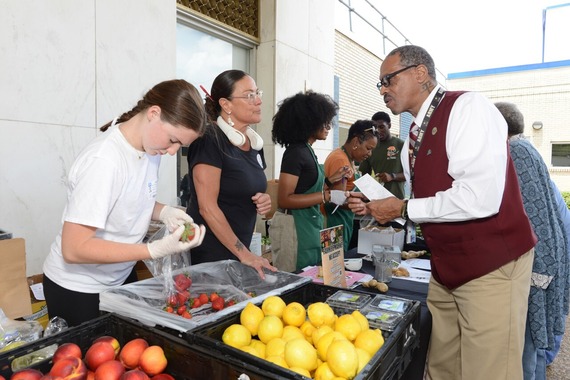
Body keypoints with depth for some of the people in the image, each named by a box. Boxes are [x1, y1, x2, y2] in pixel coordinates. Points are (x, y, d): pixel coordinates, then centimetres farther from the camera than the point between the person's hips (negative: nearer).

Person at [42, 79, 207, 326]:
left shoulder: (149, 146, -7)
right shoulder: (103, 160, -29)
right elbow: (74, 249, -28)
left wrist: (164, 212, -11)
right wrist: (156, 250, -31)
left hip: (122, 276, 7)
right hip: (77, 288, -7)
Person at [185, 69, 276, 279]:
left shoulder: (254, 142, 7)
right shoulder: (210, 140, -15)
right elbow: (207, 207, -19)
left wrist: (264, 201, -2)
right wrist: (244, 254, -17)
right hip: (209, 255, -7)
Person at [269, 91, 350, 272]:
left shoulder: (306, 150, 11)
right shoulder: (295, 152, -15)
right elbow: (284, 200, -21)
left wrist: (331, 180, 9)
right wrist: (326, 196, -24)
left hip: (308, 224, 9)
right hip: (295, 226, -9)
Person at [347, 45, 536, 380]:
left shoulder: (469, 107, -15)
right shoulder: (416, 136, 10)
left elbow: (480, 198, -27)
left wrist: (404, 209, -17)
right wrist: (374, 207, 1)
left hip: (491, 267, -8)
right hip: (446, 270, 8)